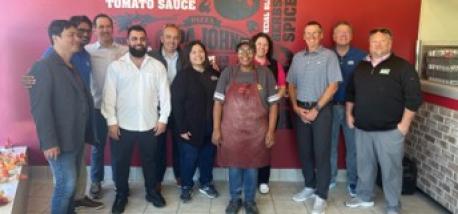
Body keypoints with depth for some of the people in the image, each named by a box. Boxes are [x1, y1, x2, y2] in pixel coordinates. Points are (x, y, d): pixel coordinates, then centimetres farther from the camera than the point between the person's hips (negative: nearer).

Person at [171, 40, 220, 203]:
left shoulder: (214, 74, 5)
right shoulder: (183, 76, -7)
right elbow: (176, 104, -10)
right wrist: (181, 128, -14)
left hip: (210, 126, 4)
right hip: (191, 127, -3)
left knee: (208, 156, 14)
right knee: (189, 158, 7)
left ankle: (205, 183, 34)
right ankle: (186, 186, 27)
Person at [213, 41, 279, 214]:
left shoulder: (265, 74, -2)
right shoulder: (228, 73, -1)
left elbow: (273, 104, 0)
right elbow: (218, 102, -1)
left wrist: (271, 131, -4)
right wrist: (216, 129, -4)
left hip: (256, 131, 0)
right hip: (231, 130, 0)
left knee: (252, 167, 12)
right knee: (234, 166, 12)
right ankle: (235, 199, 32)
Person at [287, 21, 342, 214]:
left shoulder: (329, 56, -4)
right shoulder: (297, 57, 10)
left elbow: (333, 86, -9)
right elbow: (291, 85, 12)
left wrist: (316, 109, -12)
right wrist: (296, 107, -1)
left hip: (321, 109, -4)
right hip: (300, 109, 5)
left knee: (321, 152, -2)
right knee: (304, 150, 11)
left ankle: (321, 196, 7)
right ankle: (309, 186, 27)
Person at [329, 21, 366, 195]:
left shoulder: (361, 56, -1)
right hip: (331, 107, 1)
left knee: (353, 146, 6)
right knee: (330, 145, 9)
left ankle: (353, 181, 21)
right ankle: (329, 179, 24)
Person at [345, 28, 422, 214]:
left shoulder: (402, 66, -7)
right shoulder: (361, 66, 10)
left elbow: (414, 97, -10)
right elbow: (351, 92, 20)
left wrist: (404, 123, -13)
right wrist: (349, 114, 13)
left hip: (390, 130, -5)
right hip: (362, 128, 5)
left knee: (390, 169, 3)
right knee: (364, 165, 16)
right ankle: (364, 197, 34)